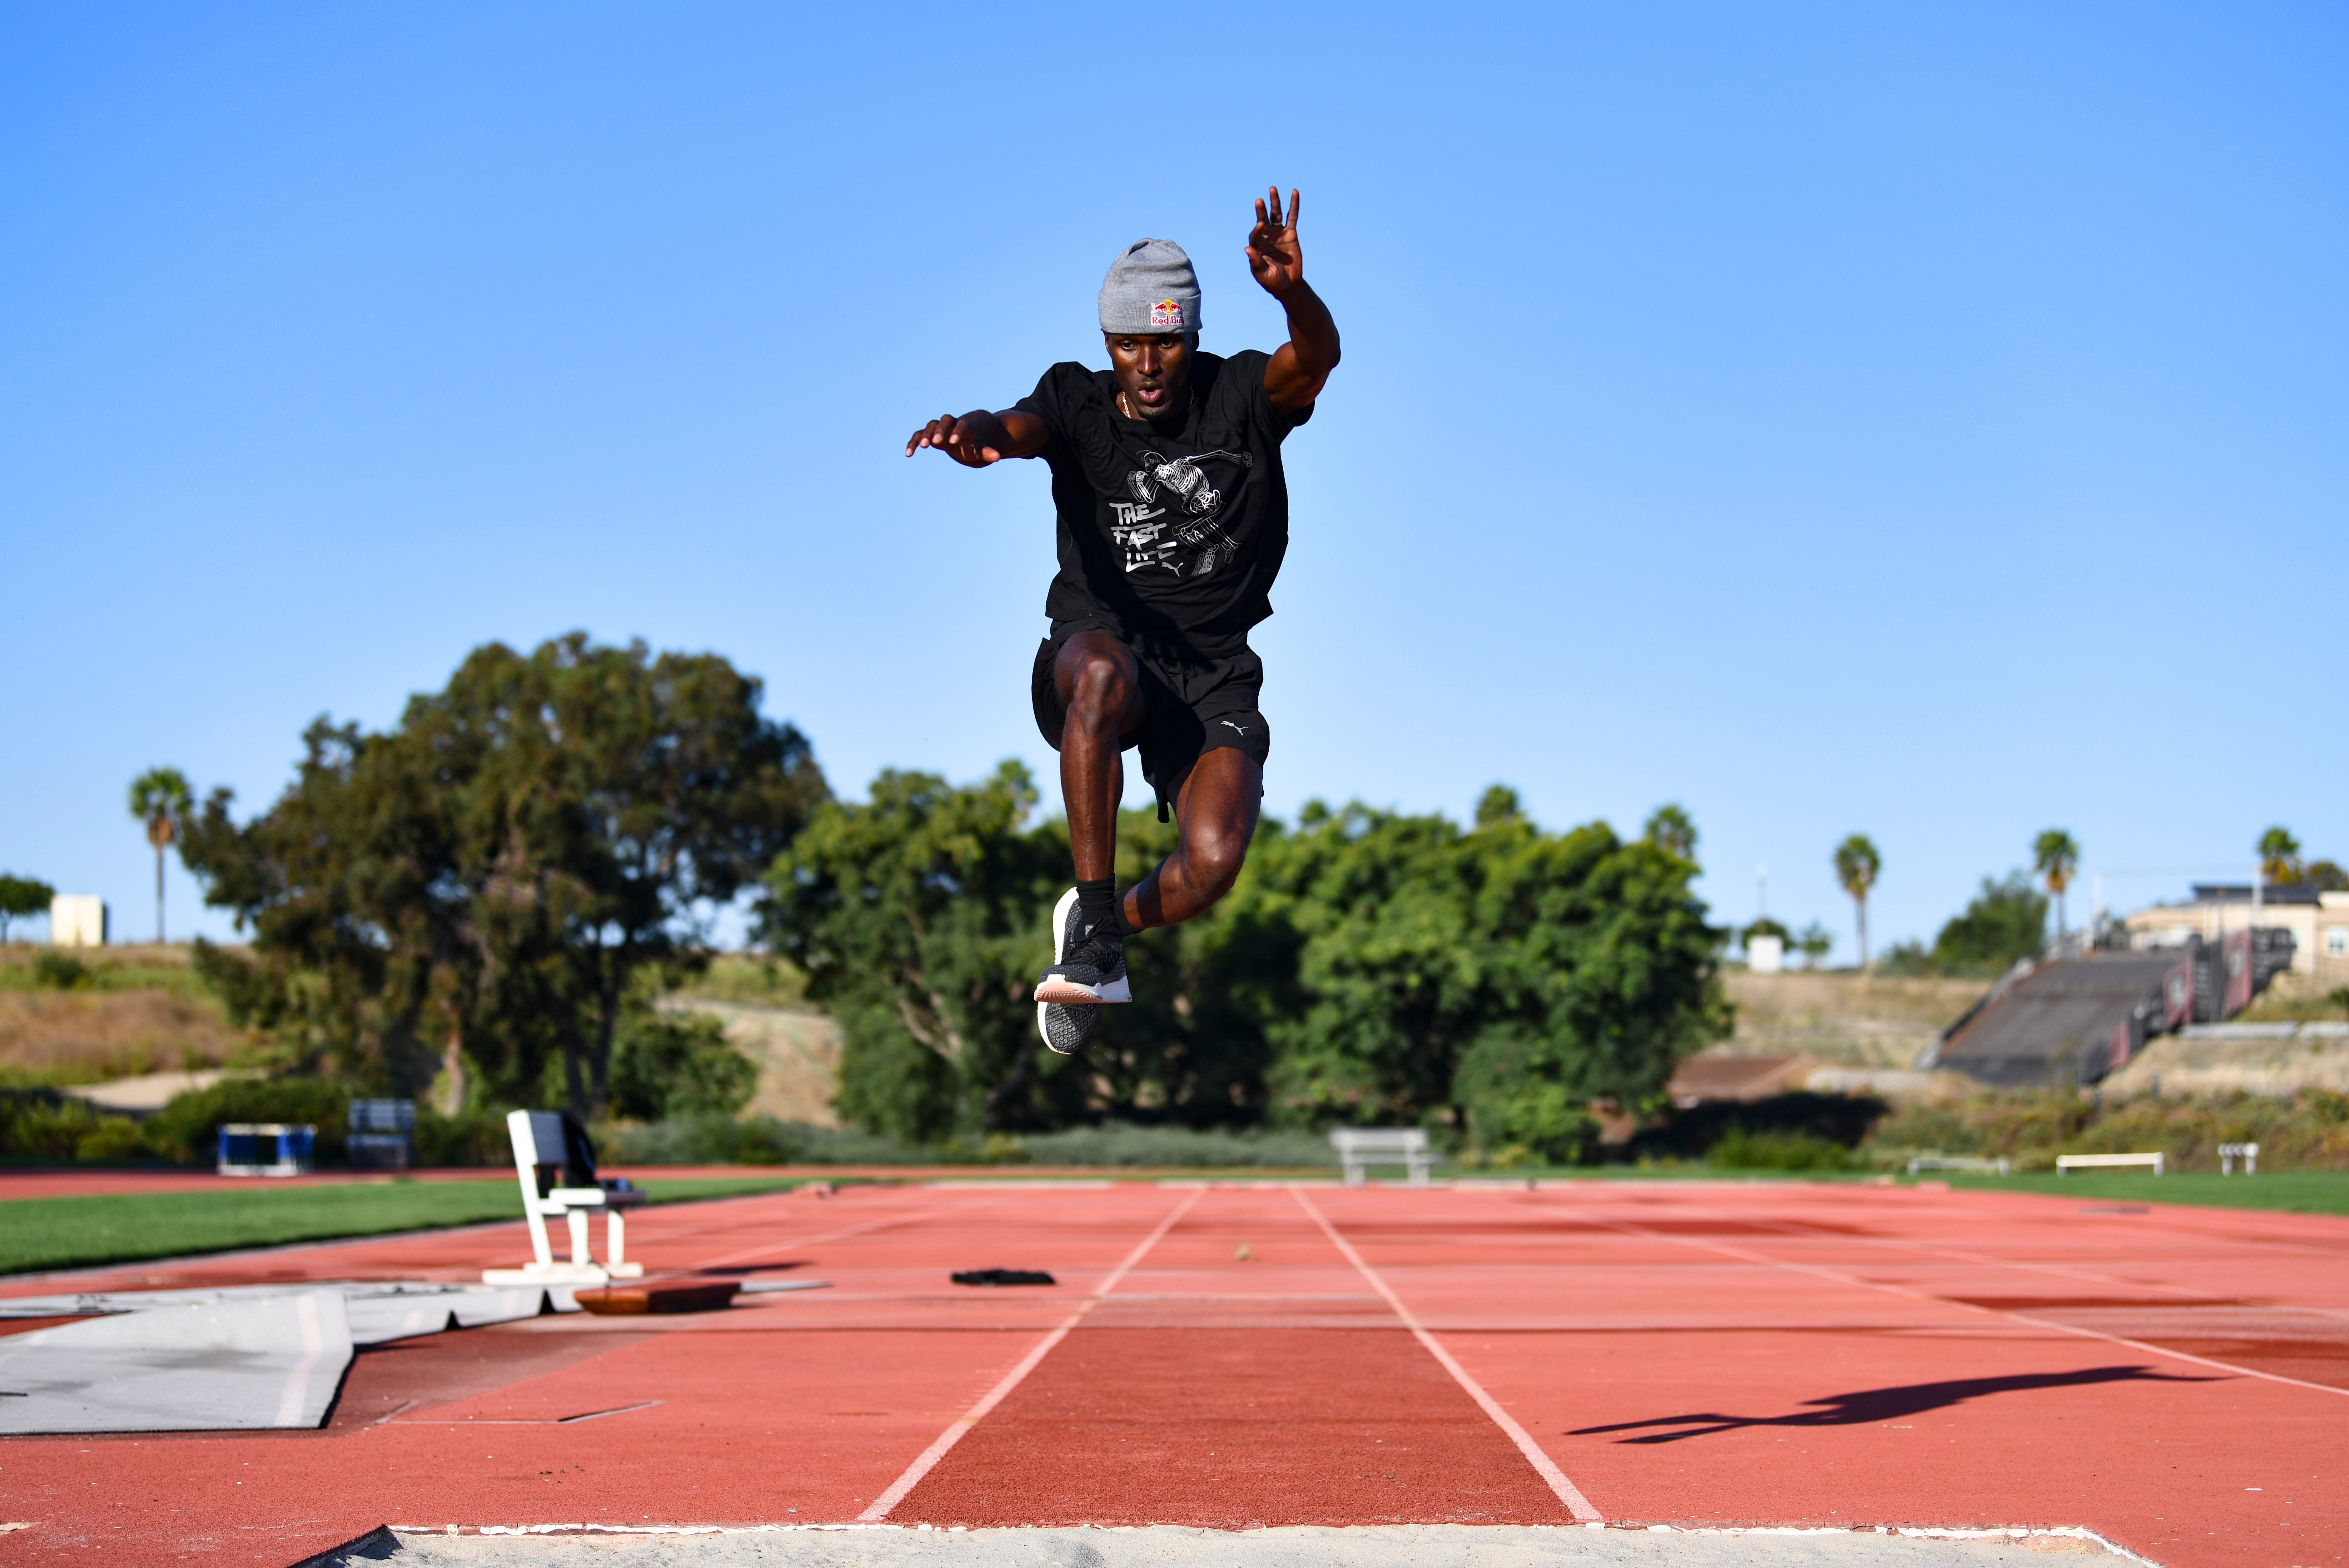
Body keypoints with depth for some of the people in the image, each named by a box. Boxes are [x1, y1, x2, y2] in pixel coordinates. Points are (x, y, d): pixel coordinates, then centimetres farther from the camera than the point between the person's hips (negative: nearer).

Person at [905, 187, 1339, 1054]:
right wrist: (972, 434, -47)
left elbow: (1315, 359, -23)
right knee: (1102, 675, -40)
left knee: (1213, 862, -24)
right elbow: (1013, 429, -21)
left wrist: (1293, 292, -47)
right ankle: (1094, 926, -29)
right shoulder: (1078, 403, 0)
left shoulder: (1239, 398, -2)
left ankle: (1105, 926, 12)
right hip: (1100, 640, 0)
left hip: (1213, 671, 0)